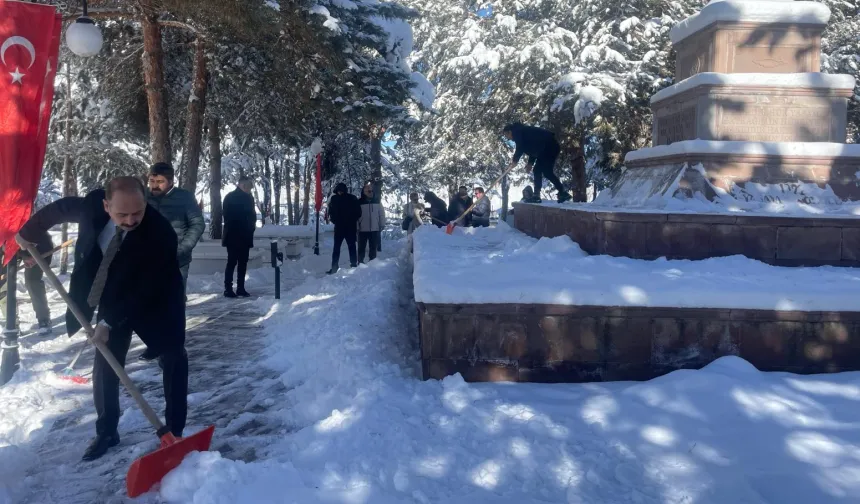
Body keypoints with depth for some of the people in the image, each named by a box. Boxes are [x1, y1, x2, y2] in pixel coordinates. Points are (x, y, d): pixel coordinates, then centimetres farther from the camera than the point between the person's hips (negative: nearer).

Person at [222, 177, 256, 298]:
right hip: (233, 237, -6)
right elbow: (228, 216, -11)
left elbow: (252, 214, 16)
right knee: (232, 263, -5)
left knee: (243, 263, 7)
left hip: (245, 237, 6)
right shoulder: (230, 198, -6)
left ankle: (241, 288, 12)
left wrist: (251, 227, 1)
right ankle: (228, 289, -2)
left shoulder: (248, 198, 12)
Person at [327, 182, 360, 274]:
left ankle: (334, 268, 0)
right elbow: (358, 212, 1)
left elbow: (331, 213, -6)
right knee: (352, 247, 10)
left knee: (336, 247, 6)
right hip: (351, 227, 2)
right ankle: (354, 266, 9)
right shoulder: (353, 198, -1)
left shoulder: (334, 199, -7)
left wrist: (335, 221, 9)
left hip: (339, 226, -2)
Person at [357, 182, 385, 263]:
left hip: (375, 229, 2)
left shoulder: (377, 202, 5)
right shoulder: (359, 203, -2)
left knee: (373, 248, 10)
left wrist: (382, 226, 2)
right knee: (361, 248, 4)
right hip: (363, 230, -2)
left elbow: (382, 214, 6)